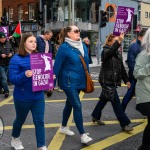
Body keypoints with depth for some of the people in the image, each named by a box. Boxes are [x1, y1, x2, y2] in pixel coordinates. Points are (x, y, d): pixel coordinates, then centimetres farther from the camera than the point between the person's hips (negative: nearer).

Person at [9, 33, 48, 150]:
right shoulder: (16, 59, -12)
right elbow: (12, 78, -17)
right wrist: (24, 75, -34)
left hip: (38, 96, 3)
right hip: (22, 97, -3)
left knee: (39, 121, 3)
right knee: (20, 120, 18)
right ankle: (15, 139, 45)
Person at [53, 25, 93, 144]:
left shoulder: (83, 46, 7)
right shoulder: (64, 47, -13)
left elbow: (86, 63, 15)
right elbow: (57, 66, -12)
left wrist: (88, 79, 17)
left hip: (79, 81, 7)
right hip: (69, 82, -7)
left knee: (70, 104, 18)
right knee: (77, 106, -8)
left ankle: (63, 127, 35)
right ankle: (83, 134, 0)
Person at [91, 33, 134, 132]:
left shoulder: (117, 53, 12)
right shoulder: (105, 51, -11)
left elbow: (121, 67, 14)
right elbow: (111, 50, -37)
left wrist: (126, 80, 12)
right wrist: (119, 41, -48)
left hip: (113, 81, 8)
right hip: (107, 80, -8)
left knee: (104, 99, 18)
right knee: (116, 102, -5)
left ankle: (96, 116, 35)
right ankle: (124, 123, 1)